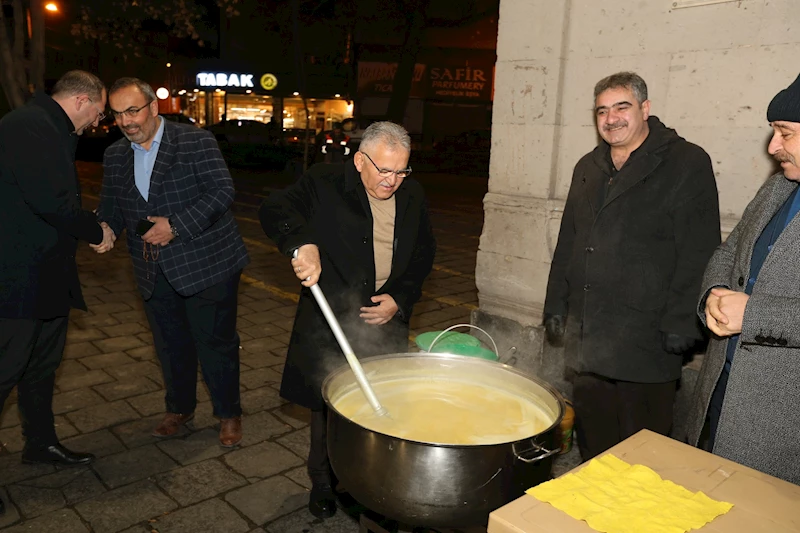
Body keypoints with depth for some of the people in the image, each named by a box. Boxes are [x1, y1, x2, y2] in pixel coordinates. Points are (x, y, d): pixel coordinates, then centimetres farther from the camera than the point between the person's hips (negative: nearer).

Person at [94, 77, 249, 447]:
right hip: (155, 272, 6)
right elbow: (110, 205, 16)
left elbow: (222, 190, -17)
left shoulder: (196, 141, -9)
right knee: (170, 345, 18)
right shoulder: (115, 156, 10)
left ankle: (229, 414, 24)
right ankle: (179, 408, 39)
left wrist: (177, 225, -23)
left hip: (205, 263, -5)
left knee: (216, 343, 4)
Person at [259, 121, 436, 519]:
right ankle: (323, 482, 33)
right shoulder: (326, 184, -10)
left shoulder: (412, 197, 2)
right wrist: (302, 243, -43)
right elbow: (274, 209, -22)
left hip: (386, 321, 3)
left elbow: (423, 254, 10)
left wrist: (400, 298, -4)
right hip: (330, 319, -3)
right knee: (328, 406, 10)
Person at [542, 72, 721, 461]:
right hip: (585, 339, 6)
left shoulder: (687, 164, -4)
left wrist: (680, 324, -15)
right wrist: (556, 307, 15)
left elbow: (698, 253, -10)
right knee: (591, 442, 17)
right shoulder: (588, 167, 15)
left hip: (645, 341, -6)